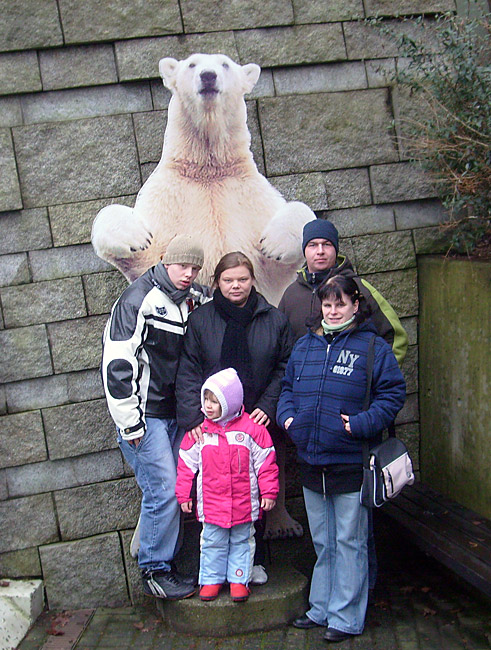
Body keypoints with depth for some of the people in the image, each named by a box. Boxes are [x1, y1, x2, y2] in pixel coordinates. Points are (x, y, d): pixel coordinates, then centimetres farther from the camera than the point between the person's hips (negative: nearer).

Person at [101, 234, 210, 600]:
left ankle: (166, 564, 24)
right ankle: (154, 572, 9)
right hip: (145, 415, -7)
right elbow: (117, 363, -16)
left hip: (175, 413, 7)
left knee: (173, 491, 10)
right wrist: (129, 421, -16)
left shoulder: (195, 302, 8)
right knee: (163, 491, -7)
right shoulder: (139, 300, -13)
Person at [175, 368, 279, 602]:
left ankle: (239, 579, 27)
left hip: (244, 502, -1)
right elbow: (187, 464, 4)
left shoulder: (251, 428, -9)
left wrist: (268, 492, -3)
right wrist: (184, 494, 5)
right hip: (211, 502, 1)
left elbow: (265, 462, -3)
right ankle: (211, 579, 26)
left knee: (241, 541, 12)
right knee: (212, 542, 10)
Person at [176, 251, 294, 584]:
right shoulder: (200, 320, 3)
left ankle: (255, 560, 25)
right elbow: (188, 373, -1)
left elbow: (286, 369, 6)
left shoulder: (274, 320, 5)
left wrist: (268, 407, -6)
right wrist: (192, 416, -12)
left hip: (259, 422, 1)